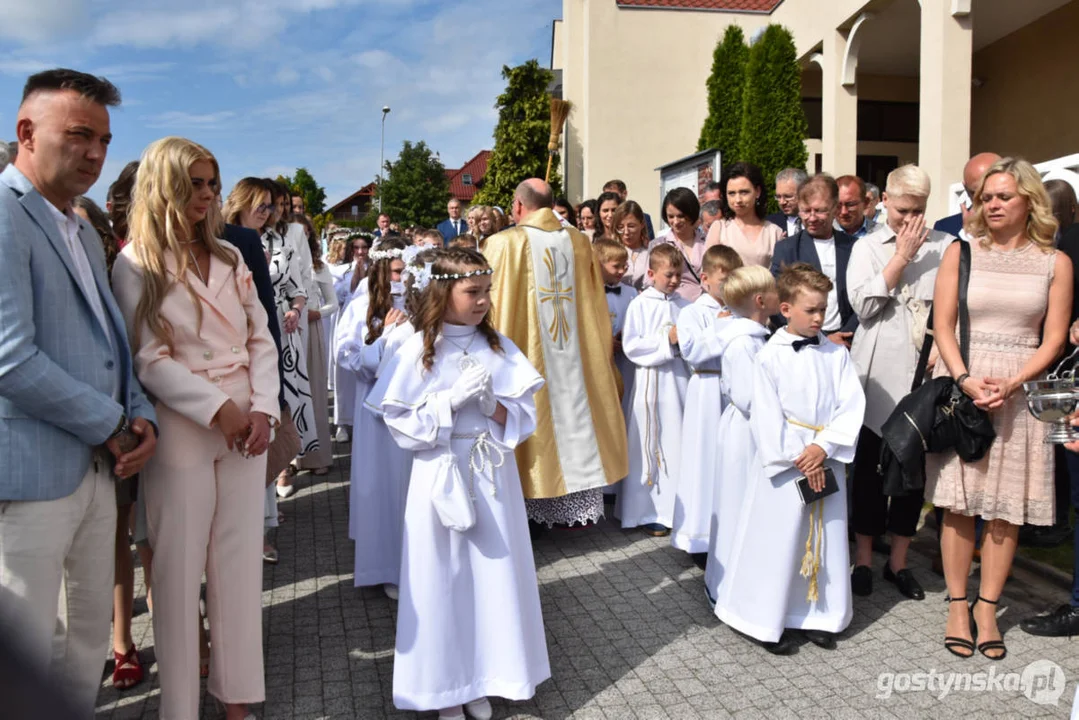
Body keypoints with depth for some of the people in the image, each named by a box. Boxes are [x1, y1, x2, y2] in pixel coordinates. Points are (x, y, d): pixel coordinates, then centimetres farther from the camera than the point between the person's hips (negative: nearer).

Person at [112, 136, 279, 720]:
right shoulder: (136, 262, -2)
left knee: (240, 562, 9)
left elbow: (261, 340, 8)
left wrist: (263, 410, -5)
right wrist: (219, 409, -15)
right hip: (181, 431, -4)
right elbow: (149, 359, -9)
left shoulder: (229, 257, 12)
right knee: (180, 568, 3)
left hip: (247, 426, 4)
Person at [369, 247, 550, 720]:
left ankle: (483, 679, 28)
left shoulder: (499, 348, 1)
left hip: (493, 474, 3)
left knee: (493, 574, 9)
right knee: (444, 578, 5)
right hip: (441, 475, -2)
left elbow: (525, 418, 1)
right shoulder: (418, 350, -6)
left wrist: (492, 404, -17)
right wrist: (452, 400, -17)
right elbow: (401, 425, -8)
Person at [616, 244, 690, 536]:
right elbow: (631, 346, -11)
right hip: (651, 380, -4)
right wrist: (666, 340, -15)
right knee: (651, 443, 3)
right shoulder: (640, 304, -4)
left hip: (679, 376, 4)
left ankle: (678, 507, 22)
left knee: (679, 441, 9)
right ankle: (647, 511, 13)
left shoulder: (684, 305, 6)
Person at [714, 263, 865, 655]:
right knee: (777, 541, 4)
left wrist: (824, 447, -15)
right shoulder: (770, 356, -7)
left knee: (825, 540, 13)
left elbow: (852, 405, -3)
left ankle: (818, 615, 29)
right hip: (782, 465, -4)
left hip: (827, 460, 4)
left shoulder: (836, 354, 3)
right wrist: (797, 461, -12)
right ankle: (767, 621, 18)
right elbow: (766, 416, -10)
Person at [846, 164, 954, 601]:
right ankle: (864, 559, 17)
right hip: (880, 373, -1)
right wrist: (902, 256, -7)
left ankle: (899, 561, 22)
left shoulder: (945, 246, 6)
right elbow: (863, 303, -8)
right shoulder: (867, 246, 5)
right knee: (871, 465, 5)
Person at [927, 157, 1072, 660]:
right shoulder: (960, 252, 4)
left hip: (1019, 390, 1)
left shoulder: (1054, 262, 5)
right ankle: (957, 606, 14)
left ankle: (987, 608, 17)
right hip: (960, 384, 0)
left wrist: (1010, 384, -14)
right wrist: (965, 380, -15)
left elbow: (1053, 339, 1)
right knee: (959, 503, 2)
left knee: (1006, 508, 4)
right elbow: (943, 325, -1)